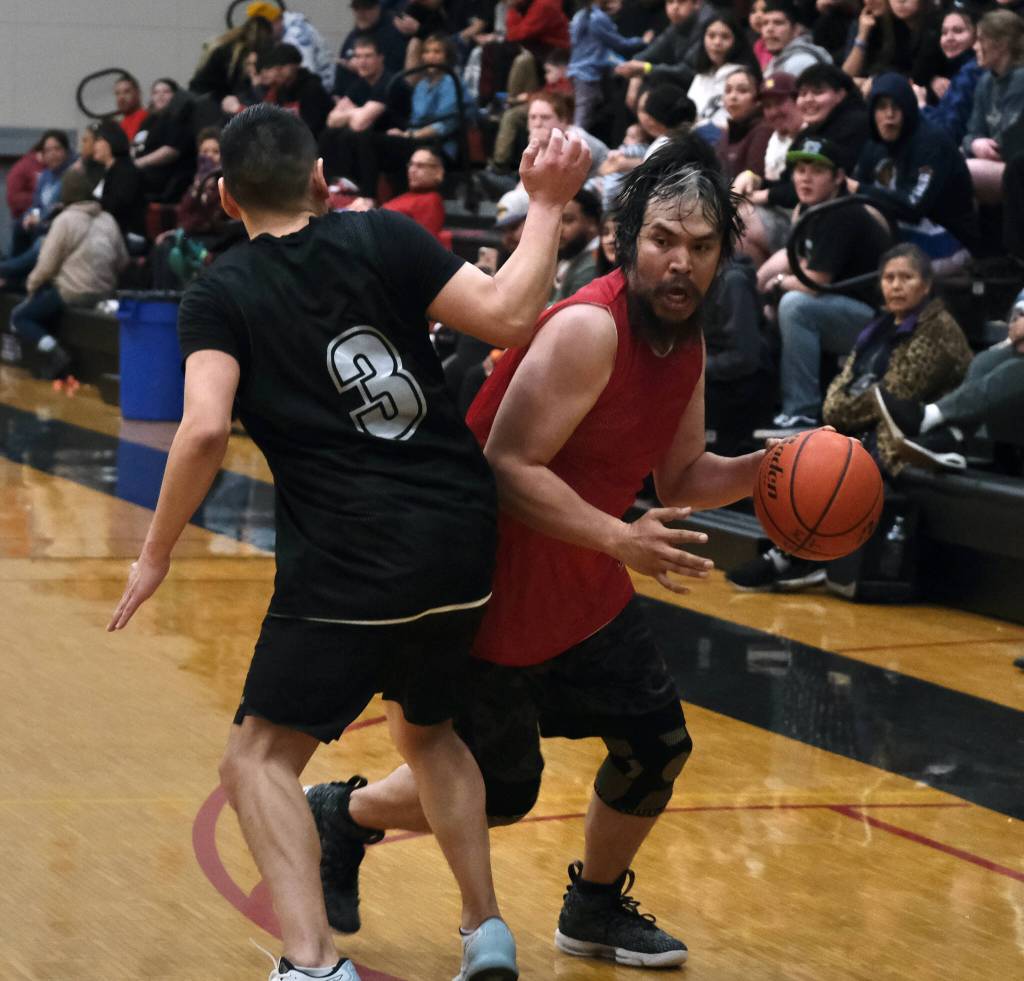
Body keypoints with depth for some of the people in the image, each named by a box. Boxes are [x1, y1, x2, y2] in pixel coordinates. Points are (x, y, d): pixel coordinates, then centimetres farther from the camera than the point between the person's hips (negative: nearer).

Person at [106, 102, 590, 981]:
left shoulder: (220, 296, 1)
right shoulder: (380, 239, 4)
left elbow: (206, 430, -13)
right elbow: (508, 317, -6)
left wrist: (156, 556, -2)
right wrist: (547, 206, 6)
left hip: (350, 560, -4)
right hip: (462, 538, 4)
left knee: (261, 760, 4)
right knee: (427, 729, 28)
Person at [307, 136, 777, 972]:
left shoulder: (687, 345, 1)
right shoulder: (588, 330, -27)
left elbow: (681, 476, 13)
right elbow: (508, 468, -30)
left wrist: (762, 469, -5)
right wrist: (619, 538, -37)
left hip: (578, 583, 8)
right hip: (489, 580, -8)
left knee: (658, 741, 7)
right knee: (501, 791, 1)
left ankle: (596, 909, 29)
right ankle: (343, 817, 27)